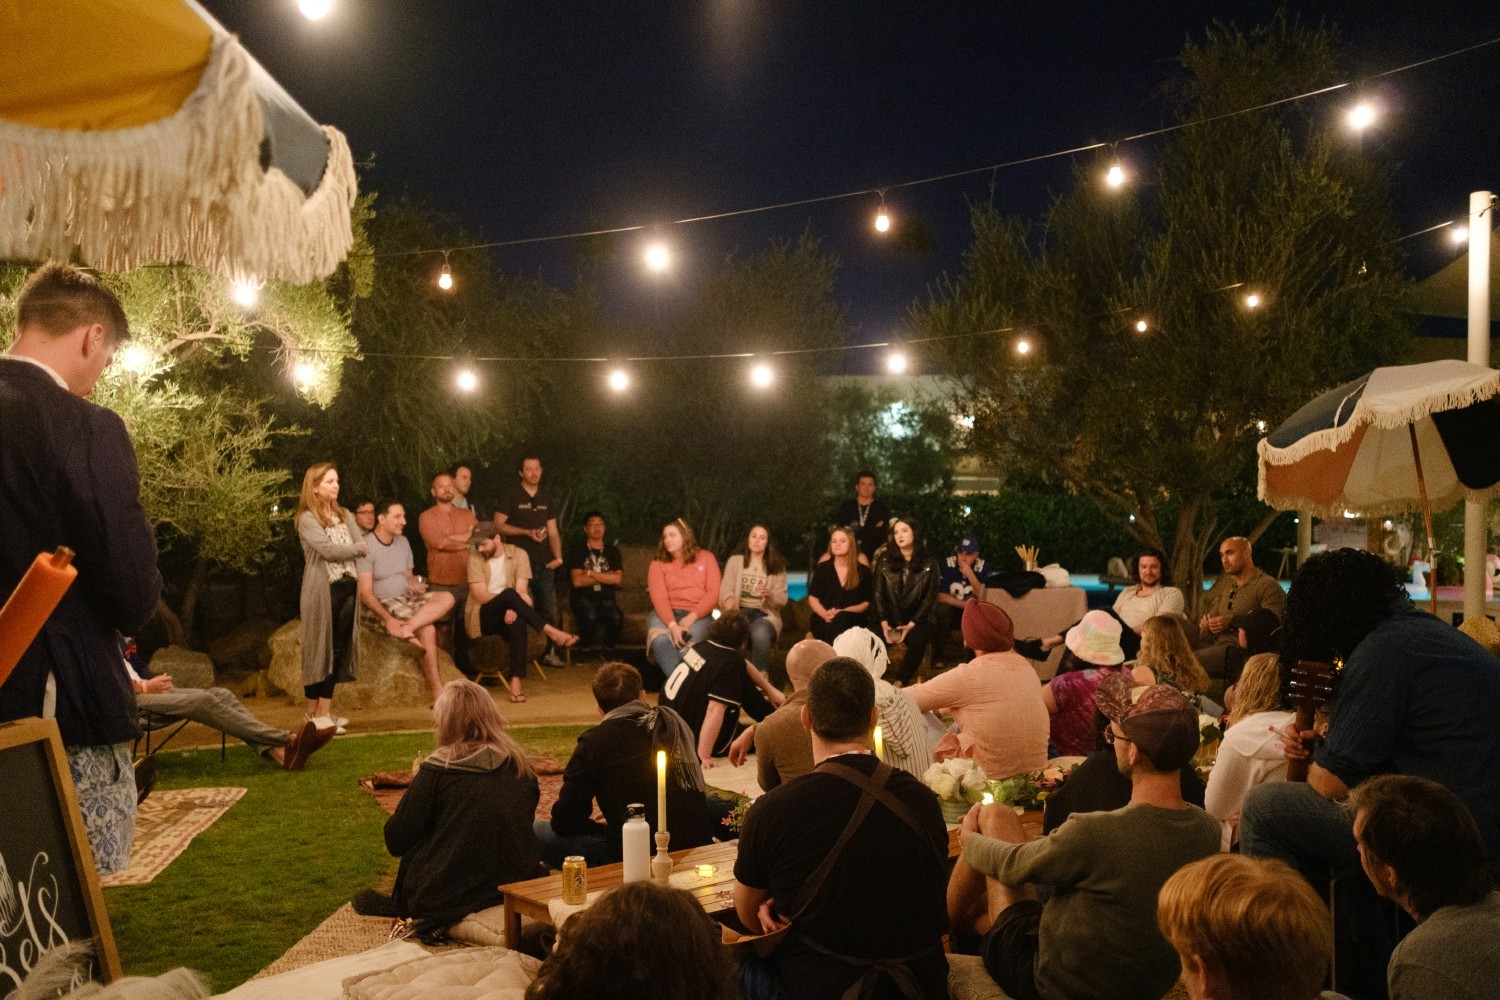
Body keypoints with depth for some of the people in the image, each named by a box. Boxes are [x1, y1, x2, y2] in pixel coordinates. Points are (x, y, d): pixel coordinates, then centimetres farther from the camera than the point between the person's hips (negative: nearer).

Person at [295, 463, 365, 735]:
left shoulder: (345, 515, 16)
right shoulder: (307, 519, -4)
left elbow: (364, 550, 6)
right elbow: (327, 550, -16)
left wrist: (342, 552, -11)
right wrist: (357, 548, -6)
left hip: (348, 587, 6)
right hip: (322, 589, -6)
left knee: (339, 649, 5)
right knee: (319, 647, -2)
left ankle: (324, 710, 12)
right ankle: (314, 709, 5)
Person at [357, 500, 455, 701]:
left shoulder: (403, 542, 12)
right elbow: (365, 593, -18)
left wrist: (415, 584, -6)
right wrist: (387, 619, -31)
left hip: (407, 598, 7)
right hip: (384, 604, -7)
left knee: (446, 599, -19)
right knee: (427, 629, -28)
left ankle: (407, 628, -34)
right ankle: (437, 690, -24)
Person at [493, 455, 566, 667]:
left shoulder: (547, 497, 13)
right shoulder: (510, 495, 0)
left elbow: (553, 531, 13)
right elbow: (499, 525, -6)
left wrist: (558, 556, 0)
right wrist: (527, 532, -15)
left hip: (544, 562, 4)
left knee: (549, 609, 4)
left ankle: (549, 652, 12)